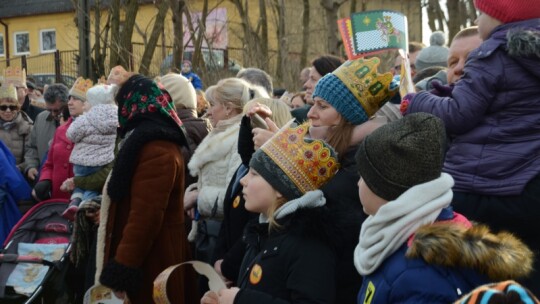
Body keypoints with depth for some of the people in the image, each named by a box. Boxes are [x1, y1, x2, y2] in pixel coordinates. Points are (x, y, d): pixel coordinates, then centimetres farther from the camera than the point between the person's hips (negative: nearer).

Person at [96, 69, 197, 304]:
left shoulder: (156, 151, -22)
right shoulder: (152, 141, 12)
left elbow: (145, 216, -27)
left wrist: (121, 270, -24)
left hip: (150, 260, -10)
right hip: (145, 254, 10)